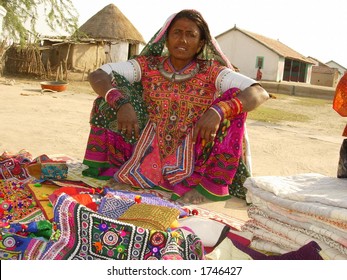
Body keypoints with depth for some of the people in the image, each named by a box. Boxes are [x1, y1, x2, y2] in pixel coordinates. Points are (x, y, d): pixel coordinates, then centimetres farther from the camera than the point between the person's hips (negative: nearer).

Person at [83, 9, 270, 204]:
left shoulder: (211, 72, -5)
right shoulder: (148, 65, 0)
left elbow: (260, 93, -18)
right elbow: (97, 76, -7)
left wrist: (218, 111, -36)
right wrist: (121, 103, -28)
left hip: (191, 162, -1)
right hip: (145, 156, 2)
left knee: (234, 98, -18)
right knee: (111, 87, -7)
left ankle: (212, 184, -14)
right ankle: (97, 163, 3)